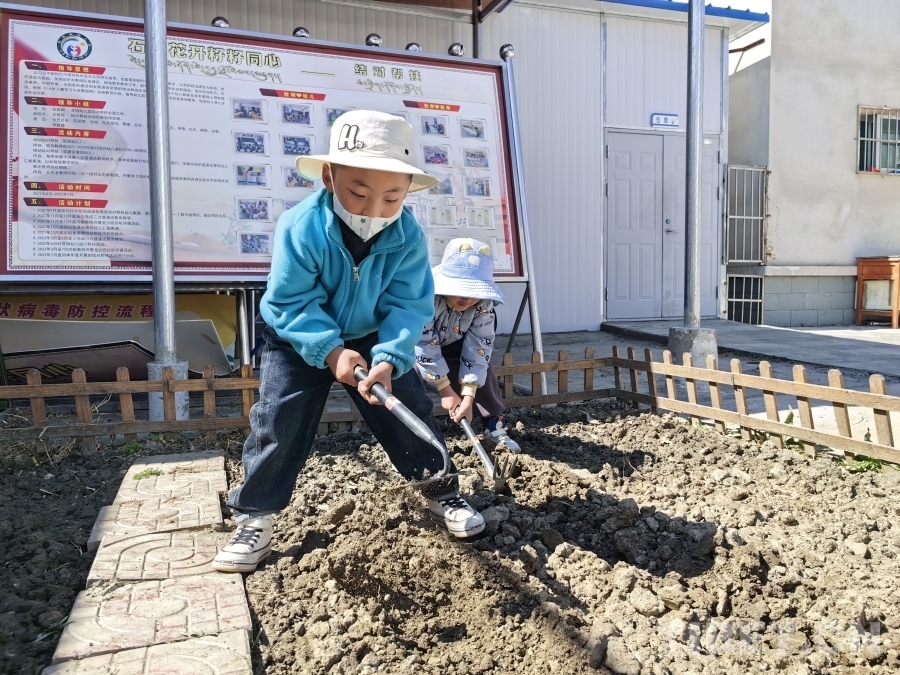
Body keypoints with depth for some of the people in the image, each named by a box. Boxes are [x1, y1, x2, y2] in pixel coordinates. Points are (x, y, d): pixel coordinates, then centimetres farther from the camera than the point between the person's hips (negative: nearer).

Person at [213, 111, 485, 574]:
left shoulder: (408, 237, -22)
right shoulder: (299, 228, -29)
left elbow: (408, 307, -21)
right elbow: (290, 302, -25)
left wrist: (388, 359, -37)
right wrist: (331, 351, -35)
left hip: (373, 340, 2)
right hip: (300, 341, -2)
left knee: (410, 413, 2)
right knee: (277, 425, -8)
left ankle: (442, 492, 22)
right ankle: (254, 520, 8)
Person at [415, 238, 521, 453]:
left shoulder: (483, 303, -25)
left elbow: (479, 347, -24)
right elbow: (424, 346, -35)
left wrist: (468, 396, -30)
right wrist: (446, 390, -29)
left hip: (452, 342, 4)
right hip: (412, 342, -4)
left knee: (480, 369, -12)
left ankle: (496, 426, 3)